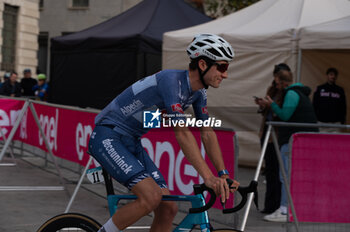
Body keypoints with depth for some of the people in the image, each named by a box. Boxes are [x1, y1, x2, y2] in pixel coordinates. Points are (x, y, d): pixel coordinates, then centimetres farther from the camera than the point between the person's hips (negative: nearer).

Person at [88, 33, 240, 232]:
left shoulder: (198, 92, 3)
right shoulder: (171, 80, -25)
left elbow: (207, 133, 8)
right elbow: (182, 133, -31)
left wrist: (223, 175, -1)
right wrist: (208, 177, -34)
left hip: (132, 143, 9)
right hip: (107, 138, -9)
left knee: (169, 208, -1)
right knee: (151, 197, -26)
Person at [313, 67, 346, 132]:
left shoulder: (340, 90, 10)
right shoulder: (320, 89, 7)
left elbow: (343, 107, 12)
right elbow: (314, 105, 7)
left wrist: (343, 121, 4)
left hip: (335, 123, 1)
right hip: (321, 122, 0)